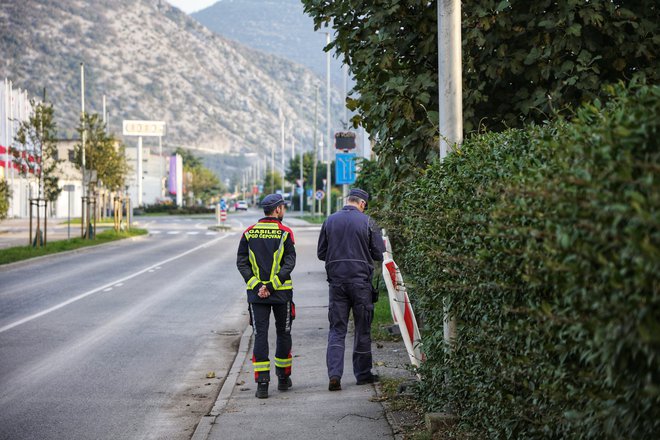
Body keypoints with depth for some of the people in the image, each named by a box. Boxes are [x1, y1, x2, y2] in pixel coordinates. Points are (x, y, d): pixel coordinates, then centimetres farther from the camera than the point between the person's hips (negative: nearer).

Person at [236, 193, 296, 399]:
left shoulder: (249, 233, 5)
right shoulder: (285, 233, -4)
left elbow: (241, 263, -1)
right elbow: (289, 263, -12)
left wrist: (257, 285, -6)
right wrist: (272, 286, -13)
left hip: (256, 293, 2)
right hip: (282, 293, -2)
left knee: (260, 336, 1)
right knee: (283, 334, 14)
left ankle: (262, 383, -8)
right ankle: (283, 378, 24)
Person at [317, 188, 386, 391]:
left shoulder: (330, 221, 3)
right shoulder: (367, 222, -5)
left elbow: (321, 253, 8)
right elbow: (379, 254, -2)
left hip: (336, 281, 2)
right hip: (361, 281, -2)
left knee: (337, 329, 4)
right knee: (363, 329, 10)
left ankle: (334, 374, -10)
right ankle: (363, 373, 17)